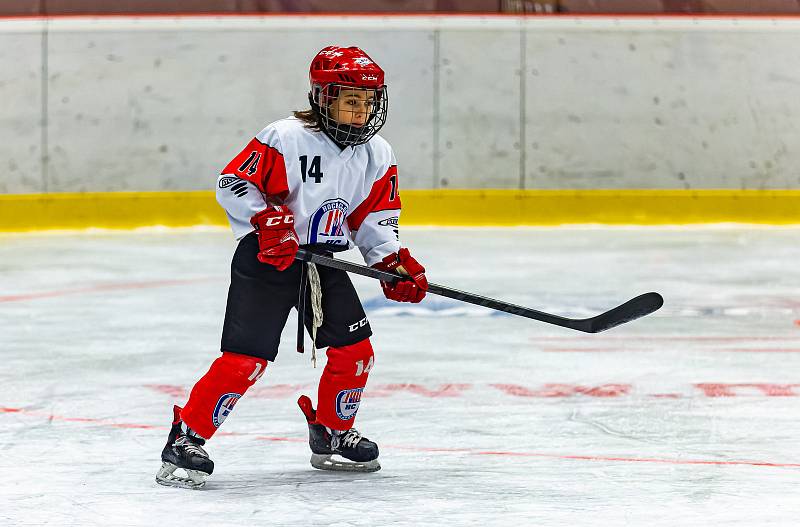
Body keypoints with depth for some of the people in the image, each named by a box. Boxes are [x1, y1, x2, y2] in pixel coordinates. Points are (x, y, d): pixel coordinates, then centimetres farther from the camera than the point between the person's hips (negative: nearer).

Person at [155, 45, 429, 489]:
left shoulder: (377, 156, 3)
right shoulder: (286, 138, -17)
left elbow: (375, 217, 10)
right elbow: (233, 182, -16)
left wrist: (394, 261, -5)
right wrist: (267, 220, -29)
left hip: (323, 261, 7)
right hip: (266, 258, -7)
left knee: (354, 349, 4)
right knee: (246, 357, -13)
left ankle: (332, 435, 26)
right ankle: (185, 439, -5)